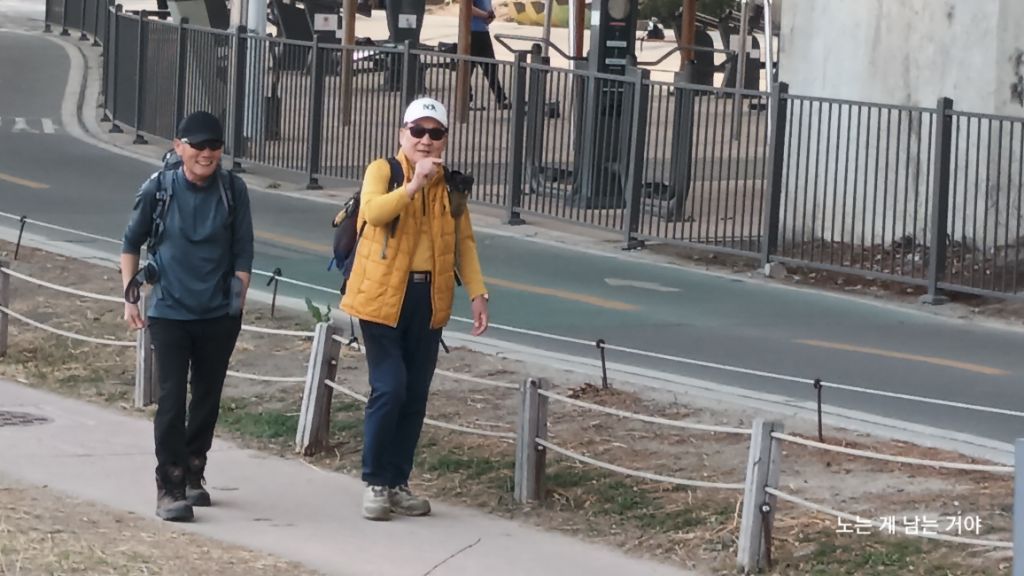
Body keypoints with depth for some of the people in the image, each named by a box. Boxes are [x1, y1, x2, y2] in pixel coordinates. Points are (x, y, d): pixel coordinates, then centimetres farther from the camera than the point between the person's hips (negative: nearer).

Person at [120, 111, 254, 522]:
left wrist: (238, 303, -1)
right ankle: (169, 488, -8)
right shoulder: (159, 189, -5)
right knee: (171, 400, -9)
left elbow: (242, 252, 3)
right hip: (169, 313, -2)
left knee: (208, 397, 12)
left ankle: (193, 475, 29)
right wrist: (130, 296, 3)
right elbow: (131, 243, 6)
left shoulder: (233, 190, -3)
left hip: (218, 316, 2)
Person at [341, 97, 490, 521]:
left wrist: (477, 292, 3)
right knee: (389, 388, -11)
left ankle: (398, 483, 18)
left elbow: (464, 241, 13)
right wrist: (415, 183, -35)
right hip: (384, 295, -5)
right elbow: (373, 212, -24)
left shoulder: (450, 185, 10)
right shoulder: (382, 171, -4)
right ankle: (375, 483, 2)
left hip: (429, 298, 5)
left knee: (416, 395, 8)